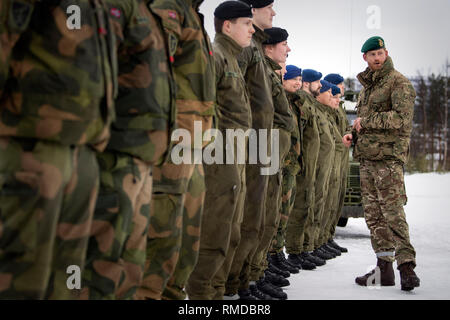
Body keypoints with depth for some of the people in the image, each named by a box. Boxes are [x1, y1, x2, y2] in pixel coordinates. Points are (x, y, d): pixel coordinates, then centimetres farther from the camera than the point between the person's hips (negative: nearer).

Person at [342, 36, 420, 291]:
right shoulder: (367, 85, 20)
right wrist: (355, 135, 11)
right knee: (374, 214, 8)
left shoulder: (399, 82, -6)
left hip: (389, 155, -9)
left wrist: (365, 121, -13)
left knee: (393, 212, -13)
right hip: (368, 156, 9)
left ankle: (406, 266, -12)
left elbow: (403, 118, -19)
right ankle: (384, 268, 12)